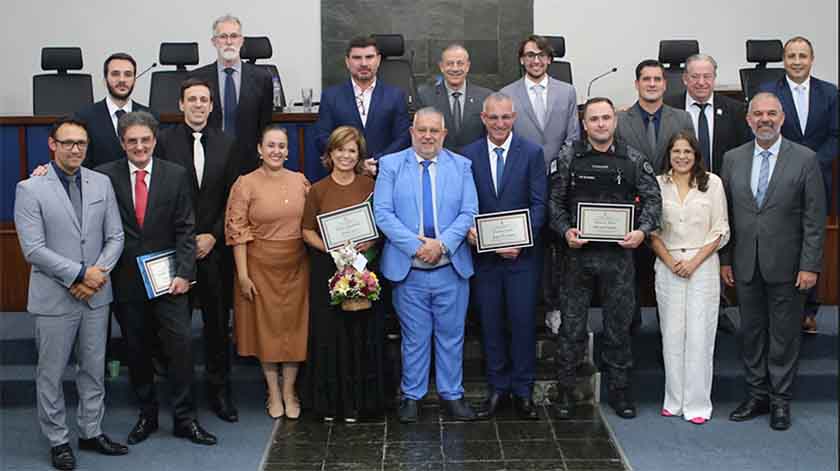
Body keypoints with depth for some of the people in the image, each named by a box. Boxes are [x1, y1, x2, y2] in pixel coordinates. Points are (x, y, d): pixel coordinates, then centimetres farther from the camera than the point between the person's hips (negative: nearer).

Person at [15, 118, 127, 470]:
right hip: (53, 298, -4)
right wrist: (79, 274, -18)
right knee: (51, 374, 7)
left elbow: (115, 236, 4)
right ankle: (58, 440, 21)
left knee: (94, 369, 14)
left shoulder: (102, 183, 5)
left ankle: (91, 432, 28)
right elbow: (33, 249, -14)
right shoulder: (30, 189, -8)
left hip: (96, 295, 4)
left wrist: (98, 273, -12)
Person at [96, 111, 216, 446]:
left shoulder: (176, 175, 2)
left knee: (180, 344, -5)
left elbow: (185, 229, 0)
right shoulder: (105, 176, 0)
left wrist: (184, 273, -9)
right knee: (136, 351, 10)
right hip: (126, 279, 1)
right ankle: (147, 415, 24)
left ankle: (184, 418, 7)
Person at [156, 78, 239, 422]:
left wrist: (212, 236, -5)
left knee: (218, 322, 7)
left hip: (213, 245, 2)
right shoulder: (165, 141, -1)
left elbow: (232, 199, 6)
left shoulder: (226, 145, 6)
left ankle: (219, 390, 17)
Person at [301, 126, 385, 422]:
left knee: (362, 334, 3)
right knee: (329, 334, 2)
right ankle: (330, 401, 13)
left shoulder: (370, 186, 4)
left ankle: (360, 401, 14)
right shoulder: (318, 190, 3)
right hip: (327, 267, 0)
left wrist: (370, 242, -12)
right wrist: (330, 248, -13)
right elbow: (308, 231, 3)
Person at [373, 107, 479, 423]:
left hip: (451, 269, 1)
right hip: (408, 270, -1)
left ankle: (452, 395, 24)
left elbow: (468, 213, -2)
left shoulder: (461, 166, 6)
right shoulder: (391, 165, 2)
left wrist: (442, 244, -16)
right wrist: (415, 245, -17)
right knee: (415, 338, 9)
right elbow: (382, 213, -7)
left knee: (451, 336, 10)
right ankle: (411, 396, 22)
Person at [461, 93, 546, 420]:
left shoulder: (532, 153, -1)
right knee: (491, 323, 8)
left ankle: (523, 391, 14)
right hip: (484, 254, 2)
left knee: (523, 322, 2)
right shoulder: (469, 155, 5)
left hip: (522, 254, -2)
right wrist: (469, 228, -14)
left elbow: (539, 203, -4)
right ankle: (497, 389, 20)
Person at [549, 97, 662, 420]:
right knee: (572, 324, 4)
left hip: (619, 253, 1)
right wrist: (565, 231, -12)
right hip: (579, 252, -1)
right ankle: (565, 391, 15)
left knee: (619, 324, 8)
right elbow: (554, 200, 3)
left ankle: (619, 391, 21)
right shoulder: (567, 159, 3)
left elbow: (652, 199, 4)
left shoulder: (634, 160, 5)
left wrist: (643, 230, -12)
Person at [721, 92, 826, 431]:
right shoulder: (733, 159, 6)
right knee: (751, 333, 11)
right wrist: (725, 260, 6)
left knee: (785, 336, 5)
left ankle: (781, 401, 16)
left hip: (786, 265, -3)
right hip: (746, 265, 3)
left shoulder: (805, 159, -4)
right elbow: (726, 214, 9)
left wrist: (810, 266, -10)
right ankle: (757, 396, 23)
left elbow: (815, 218, -6)